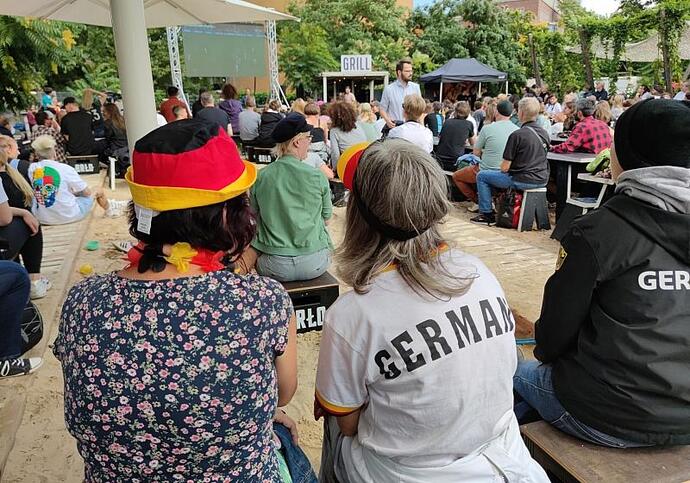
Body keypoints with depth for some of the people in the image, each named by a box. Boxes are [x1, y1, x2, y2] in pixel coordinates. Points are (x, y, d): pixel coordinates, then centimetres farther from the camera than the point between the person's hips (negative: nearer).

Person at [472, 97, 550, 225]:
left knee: (481, 176, 8)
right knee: (509, 175, 37)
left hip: (523, 181, -7)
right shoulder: (545, 134, 6)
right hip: (542, 180, 7)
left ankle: (487, 214, 10)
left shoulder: (517, 135, -16)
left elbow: (504, 168, -14)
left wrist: (503, 165, 9)